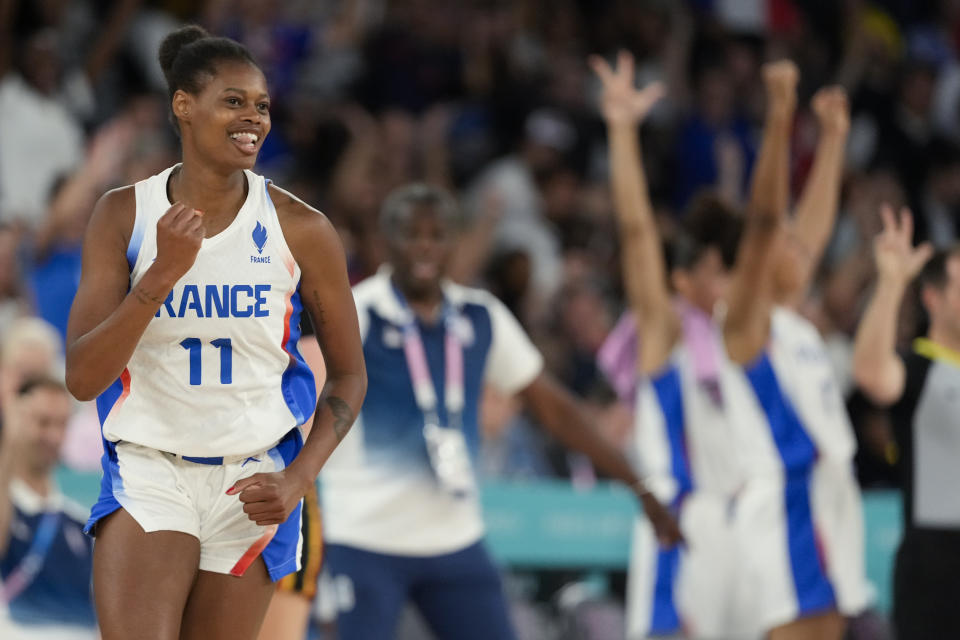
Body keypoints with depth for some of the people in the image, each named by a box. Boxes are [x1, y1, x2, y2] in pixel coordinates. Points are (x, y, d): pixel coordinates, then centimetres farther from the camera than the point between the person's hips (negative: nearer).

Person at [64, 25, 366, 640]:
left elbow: (349, 374, 7)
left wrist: (299, 479, -7)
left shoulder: (302, 230, -3)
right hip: (148, 471, -1)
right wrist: (163, 274, -20)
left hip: (253, 486, 1)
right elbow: (82, 378, -9)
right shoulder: (125, 215, -2)